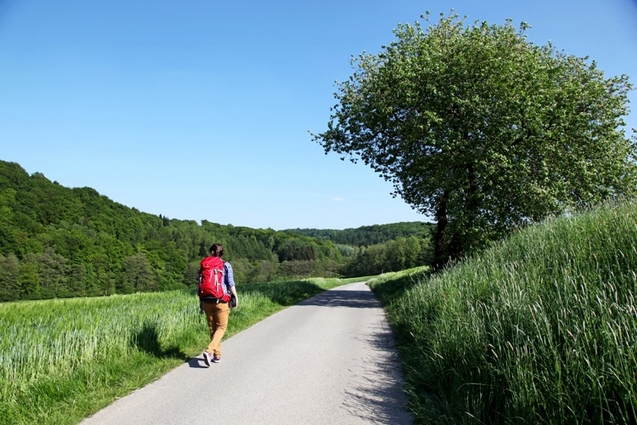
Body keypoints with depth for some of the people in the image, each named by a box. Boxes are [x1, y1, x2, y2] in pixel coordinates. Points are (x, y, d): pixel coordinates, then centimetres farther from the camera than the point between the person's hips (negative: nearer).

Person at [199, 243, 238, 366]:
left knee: (212, 328, 14)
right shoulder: (226, 265, -4)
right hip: (221, 301, -3)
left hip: (207, 300, 3)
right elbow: (230, 283, -8)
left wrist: (201, 301, 15)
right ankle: (209, 350, -15)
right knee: (221, 327, 5)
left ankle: (217, 355, 19)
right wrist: (235, 296, 3)